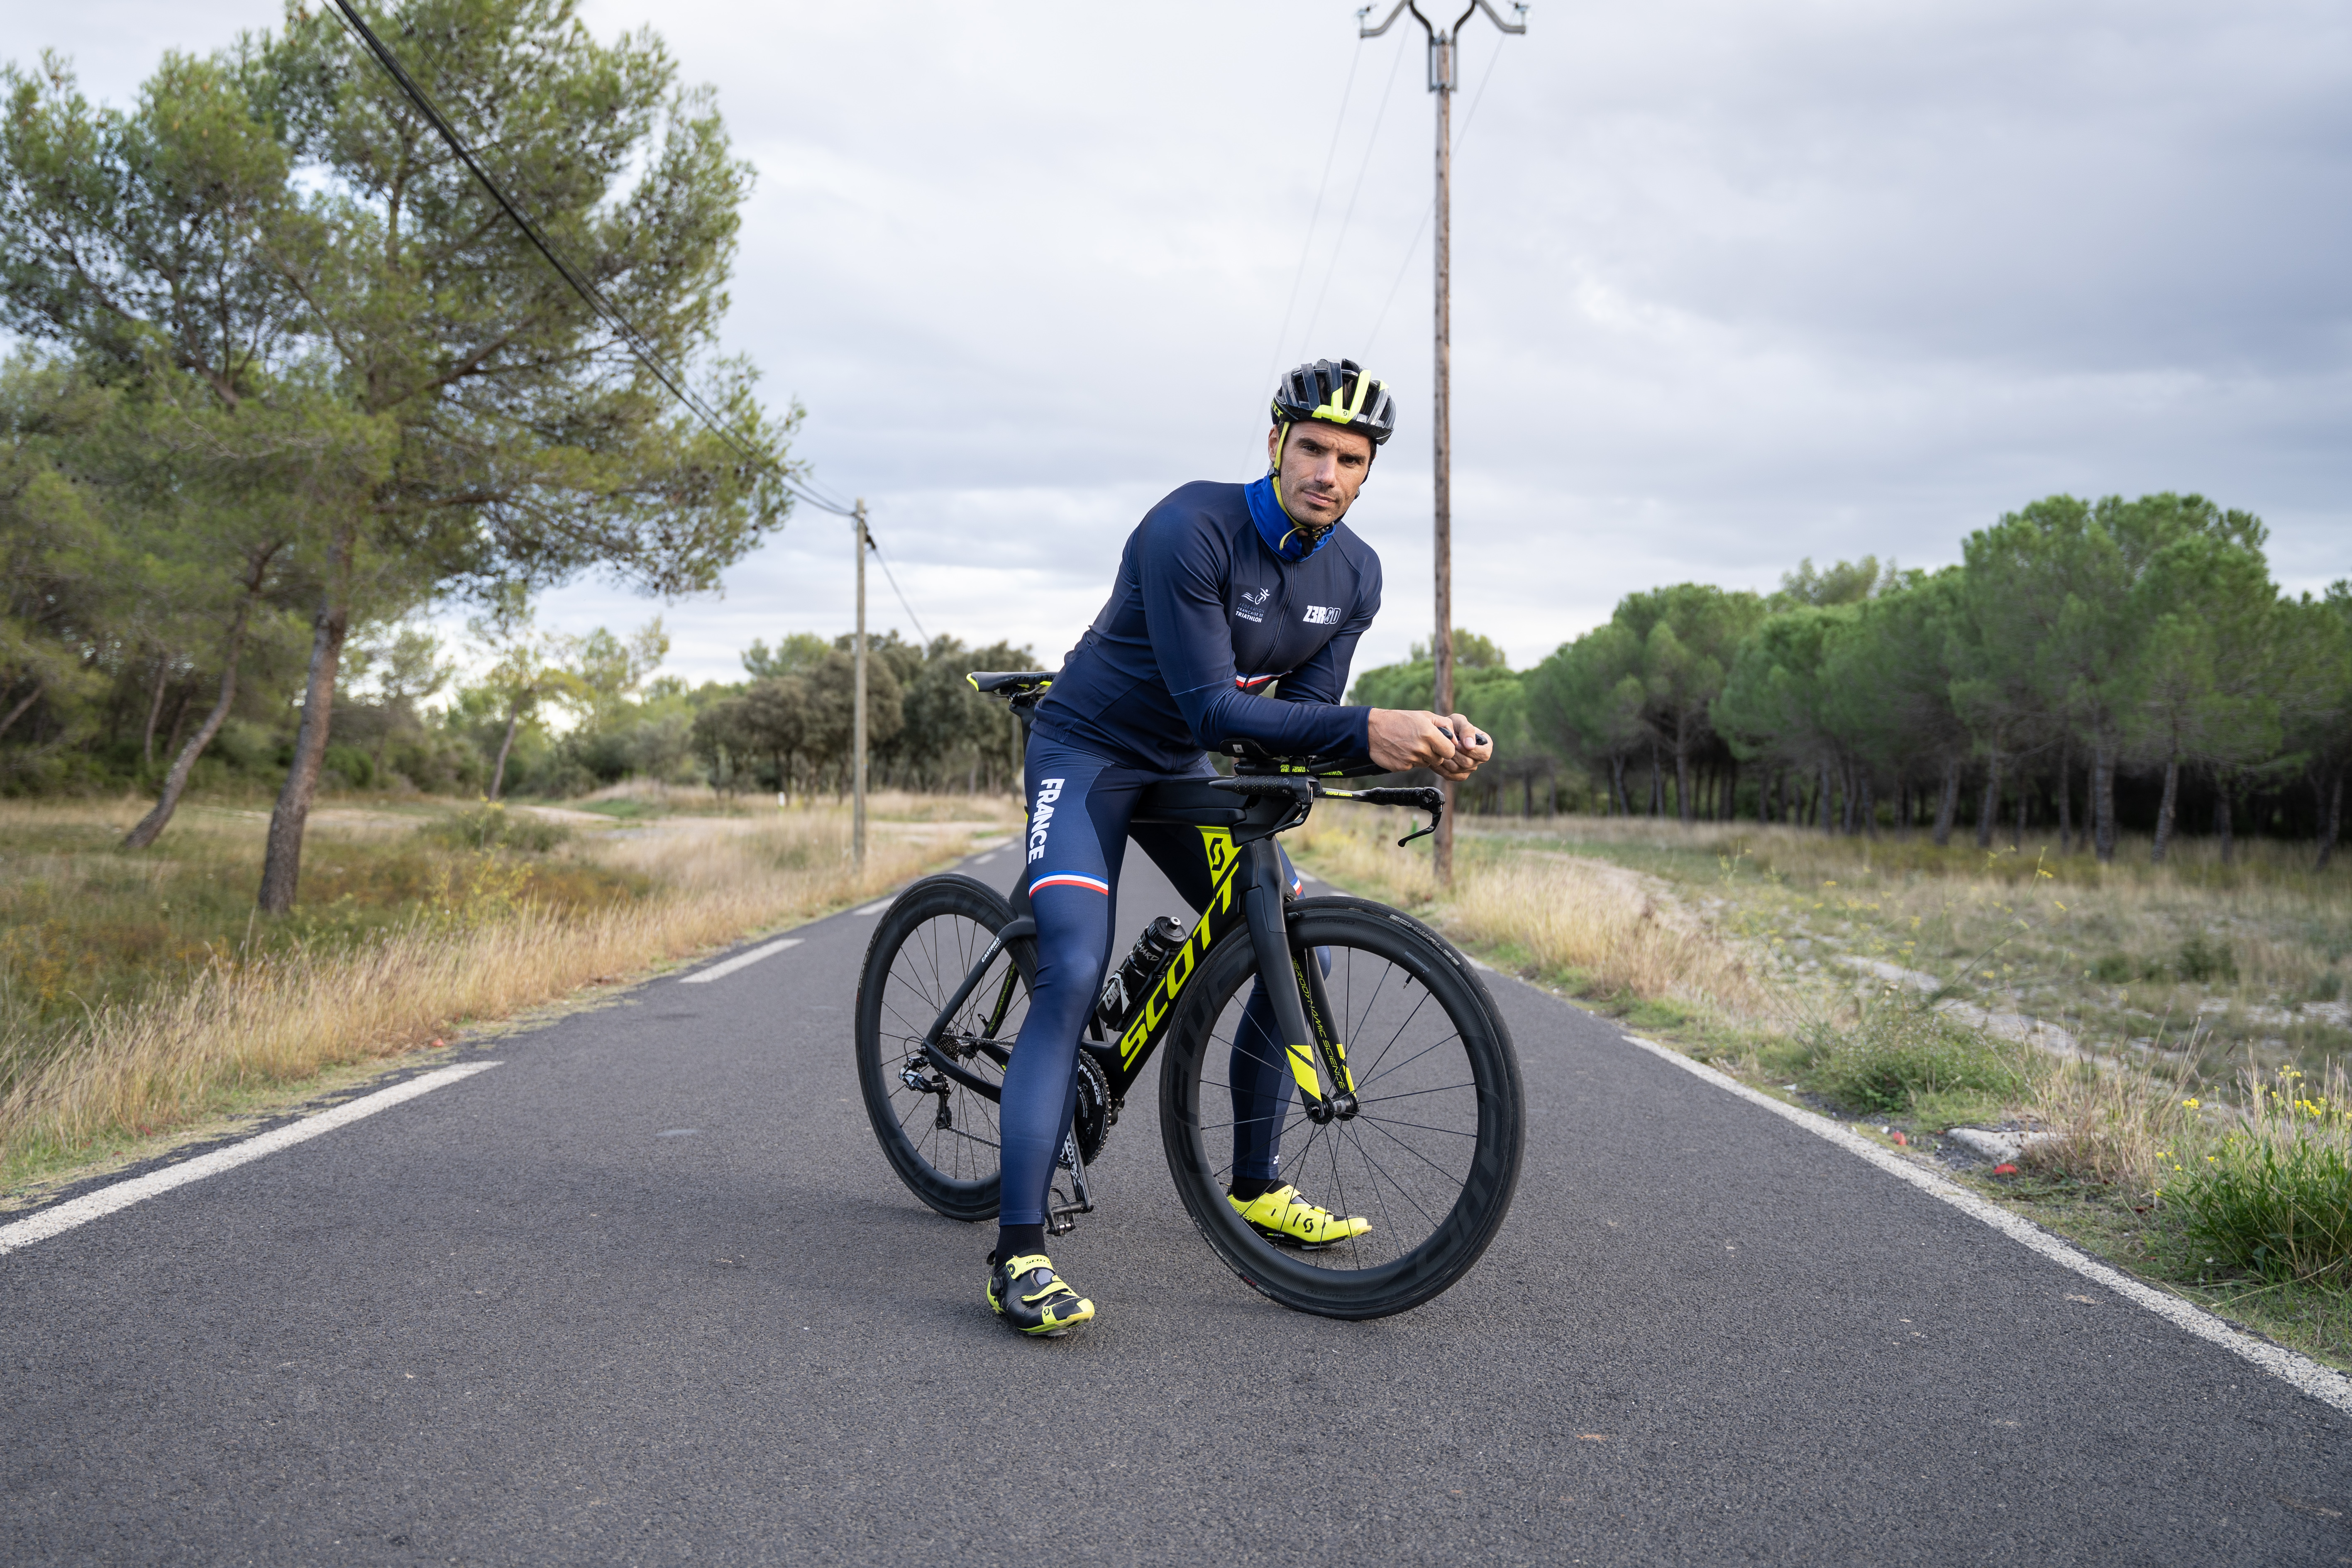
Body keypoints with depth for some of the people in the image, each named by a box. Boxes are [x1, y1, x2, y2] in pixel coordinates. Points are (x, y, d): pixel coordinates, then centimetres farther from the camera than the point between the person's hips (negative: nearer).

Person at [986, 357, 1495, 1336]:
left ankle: (1256, 1190, 18)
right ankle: (1018, 1252, -20)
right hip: (1087, 752, -7)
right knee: (1073, 977, -22)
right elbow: (1211, 707, -32)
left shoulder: (1354, 575, -5)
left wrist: (1421, 744, -26)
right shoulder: (1192, 529, -27)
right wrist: (1364, 730, -41)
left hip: (1183, 771, 7)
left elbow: (1304, 715, -8)